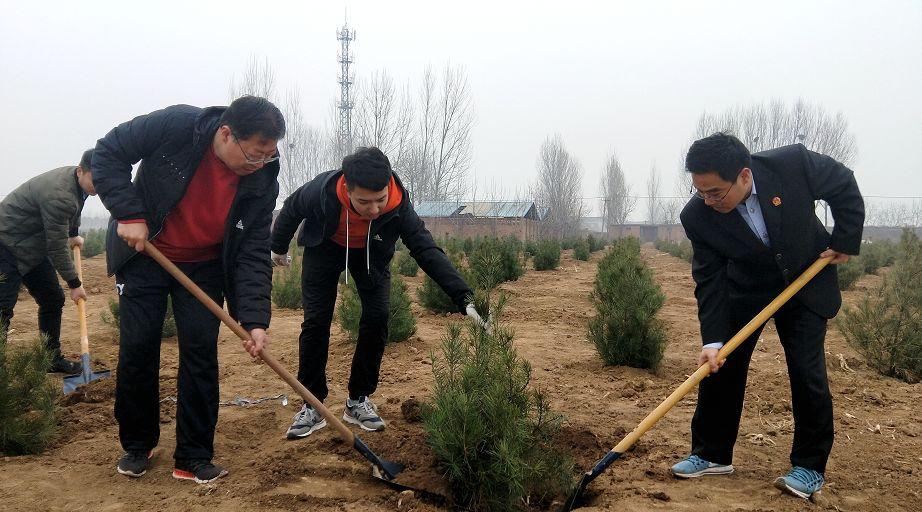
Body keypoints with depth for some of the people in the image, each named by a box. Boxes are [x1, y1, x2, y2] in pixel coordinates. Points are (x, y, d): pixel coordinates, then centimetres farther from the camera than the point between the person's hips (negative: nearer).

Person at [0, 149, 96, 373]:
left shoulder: (78, 181, -4)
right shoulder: (58, 195, -32)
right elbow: (57, 248, -24)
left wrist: (74, 234, 17)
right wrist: (74, 284, -15)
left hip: (33, 248, 10)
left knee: (53, 300, 10)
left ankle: (53, 358, 21)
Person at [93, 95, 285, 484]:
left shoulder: (263, 181, -20)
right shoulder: (175, 126, -28)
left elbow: (253, 254, -17)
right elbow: (109, 153, -16)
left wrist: (254, 319, -27)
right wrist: (129, 214, -25)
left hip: (204, 266, 1)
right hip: (144, 253, -1)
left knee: (201, 353, -6)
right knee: (137, 348, 1)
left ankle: (194, 458, 5)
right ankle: (137, 445, 21)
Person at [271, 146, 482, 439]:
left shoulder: (398, 204, -37)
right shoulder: (321, 192, -38)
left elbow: (427, 250, -35)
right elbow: (291, 210, -15)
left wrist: (464, 299, -45)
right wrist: (278, 247, 4)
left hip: (372, 252, 1)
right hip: (325, 248, -1)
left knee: (377, 318, -10)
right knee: (316, 320, -10)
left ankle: (358, 400, 5)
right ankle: (313, 405, 1)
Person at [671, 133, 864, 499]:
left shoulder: (793, 163, -30)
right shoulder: (697, 217, -26)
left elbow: (844, 186, -9)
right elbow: (709, 280, -19)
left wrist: (846, 240, -10)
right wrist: (712, 340, -26)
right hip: (745, 288, 2)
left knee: (808, 373, -7)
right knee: (719, 366, 0)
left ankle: (810, 467, 10)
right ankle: (711, 455, 17)